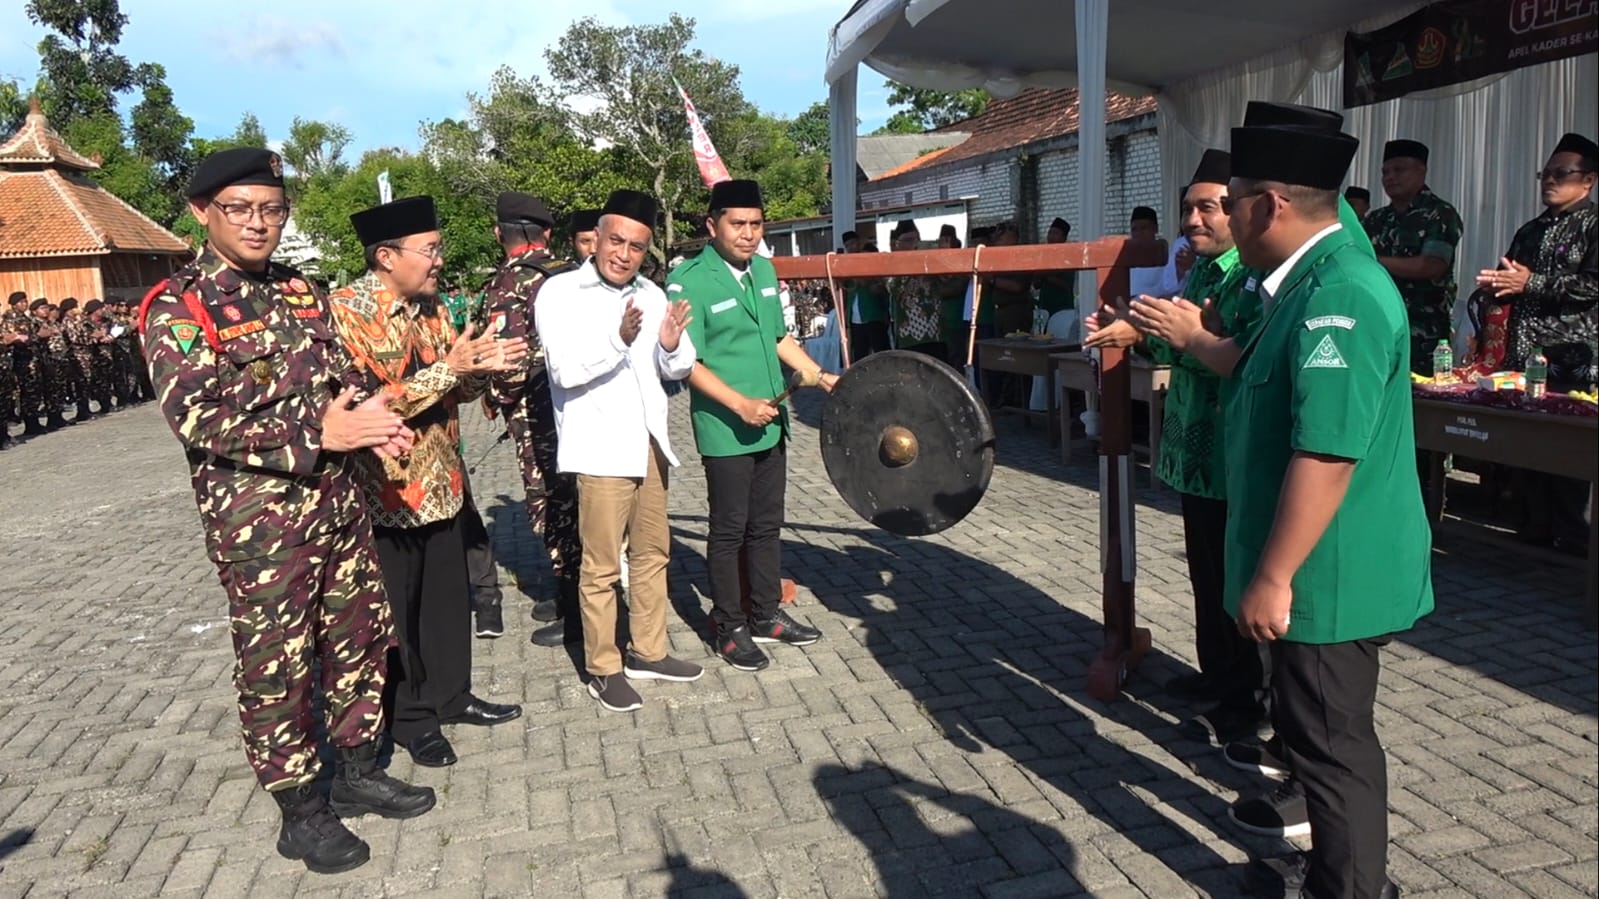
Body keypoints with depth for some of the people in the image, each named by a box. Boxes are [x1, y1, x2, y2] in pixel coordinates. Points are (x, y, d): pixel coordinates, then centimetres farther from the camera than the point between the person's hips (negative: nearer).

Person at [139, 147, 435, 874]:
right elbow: (196, 417, -20)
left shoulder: (300, 291, 11)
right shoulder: (178, 307, -10)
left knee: (361, 635, 16)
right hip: (257, 517, -7)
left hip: (338, 501, 7)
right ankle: (300, 812, 21)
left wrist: (364, 416, -8)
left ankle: (358, 772, 34)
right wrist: (319, 431, -24)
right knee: (276, 663, 5)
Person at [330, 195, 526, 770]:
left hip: (440, 480, 7)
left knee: (448, 598, 17)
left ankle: (451, 696, 34)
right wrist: (448, 369, -26)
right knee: (397, 611, 8)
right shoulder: (347, 311, -16)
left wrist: (480, 367, -10)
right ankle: (410, 719, 24)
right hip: (386, 488, -7)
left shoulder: (431, 307, 6)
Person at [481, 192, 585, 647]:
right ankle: (571, 593, 30)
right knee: (573, 501, 17)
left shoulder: (509, 282, -13)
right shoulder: (569, 273, 6)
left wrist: (498, 396, -4)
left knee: (551, 506, 3)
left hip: (539, 413, -7)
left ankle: (576, 611, 10)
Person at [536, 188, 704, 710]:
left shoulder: (651, 295, 9)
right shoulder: (560, 293, -7)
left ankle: (648, 653, 29)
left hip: (650, 443, 6)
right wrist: (618, 341, -32)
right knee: (602, 566, 0)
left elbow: (675, 371, 12)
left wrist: (673, 346, -10)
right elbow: (565, 371, -18)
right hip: (600, 447, -6)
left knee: (653, 553, 15)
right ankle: (603, 670, 14)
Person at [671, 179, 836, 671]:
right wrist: (741, 405, -24)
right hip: (725, 429, -7)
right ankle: (730, 628, 19)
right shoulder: (689, 281, -14)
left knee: (767, 525, 16)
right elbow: (689, 363, -17)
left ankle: (766, 615, 31)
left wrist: (821, 376, 10)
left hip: (771, 423, 7)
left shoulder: (764, 269, 8)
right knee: (729, 530, 5)